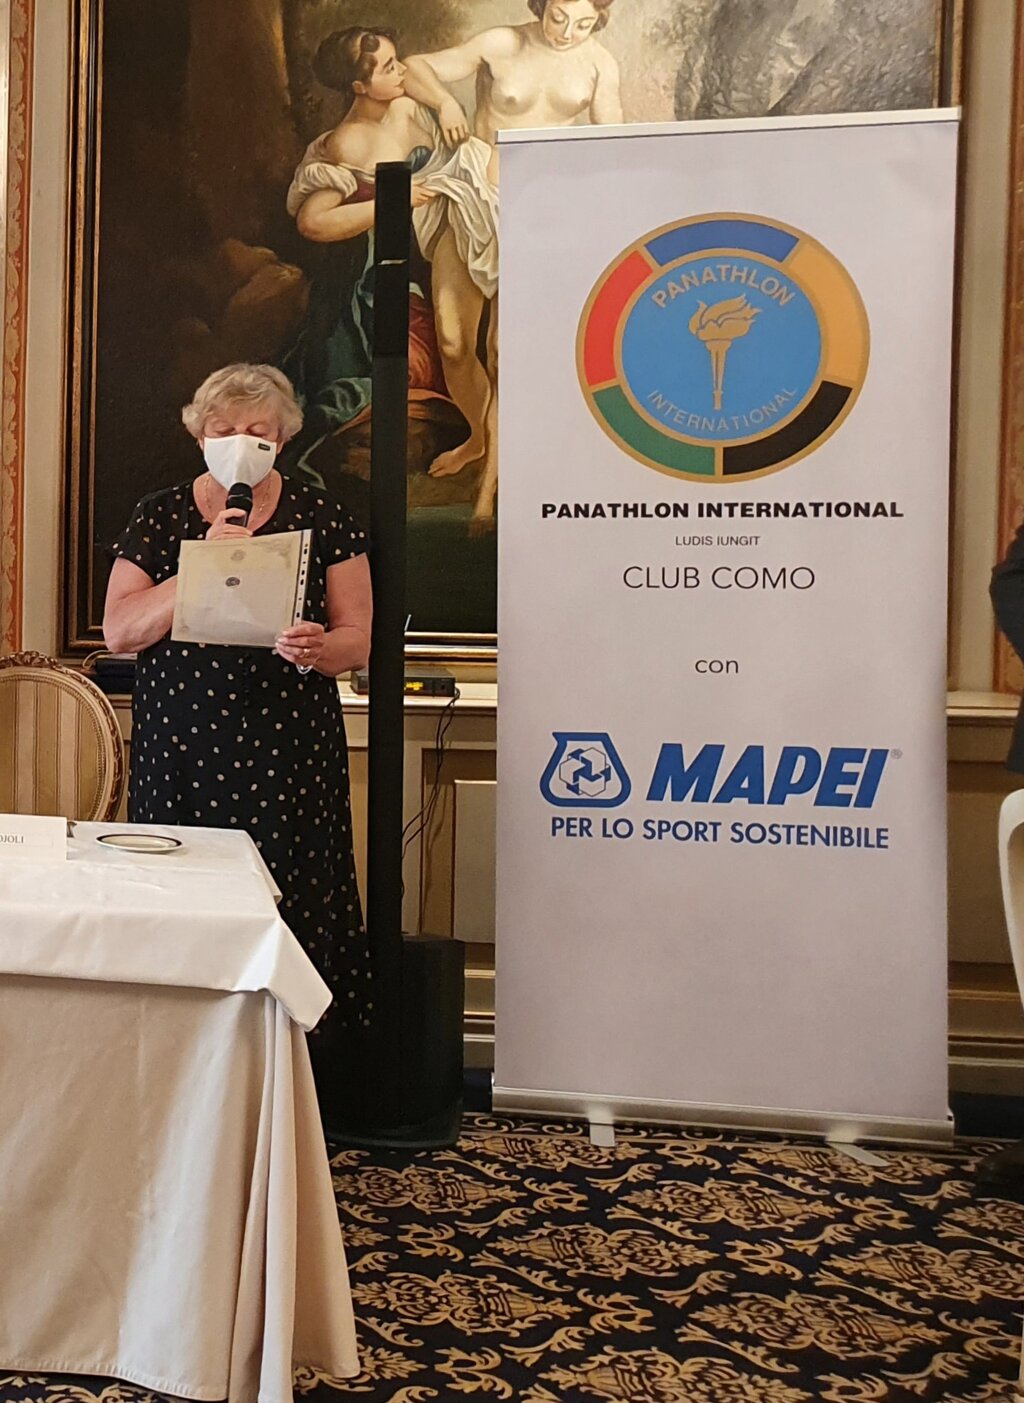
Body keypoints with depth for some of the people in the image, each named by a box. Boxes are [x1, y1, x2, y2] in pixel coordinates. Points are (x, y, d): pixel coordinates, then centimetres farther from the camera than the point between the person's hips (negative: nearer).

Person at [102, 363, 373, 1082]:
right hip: (181, 761, 1)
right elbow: (118, 632, 0)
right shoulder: (159, 516, 9)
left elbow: (358, 641, 4)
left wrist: (317, 648, -19)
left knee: (289, 917, -3)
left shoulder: (322, 518, 6)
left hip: (289, 763, -1)